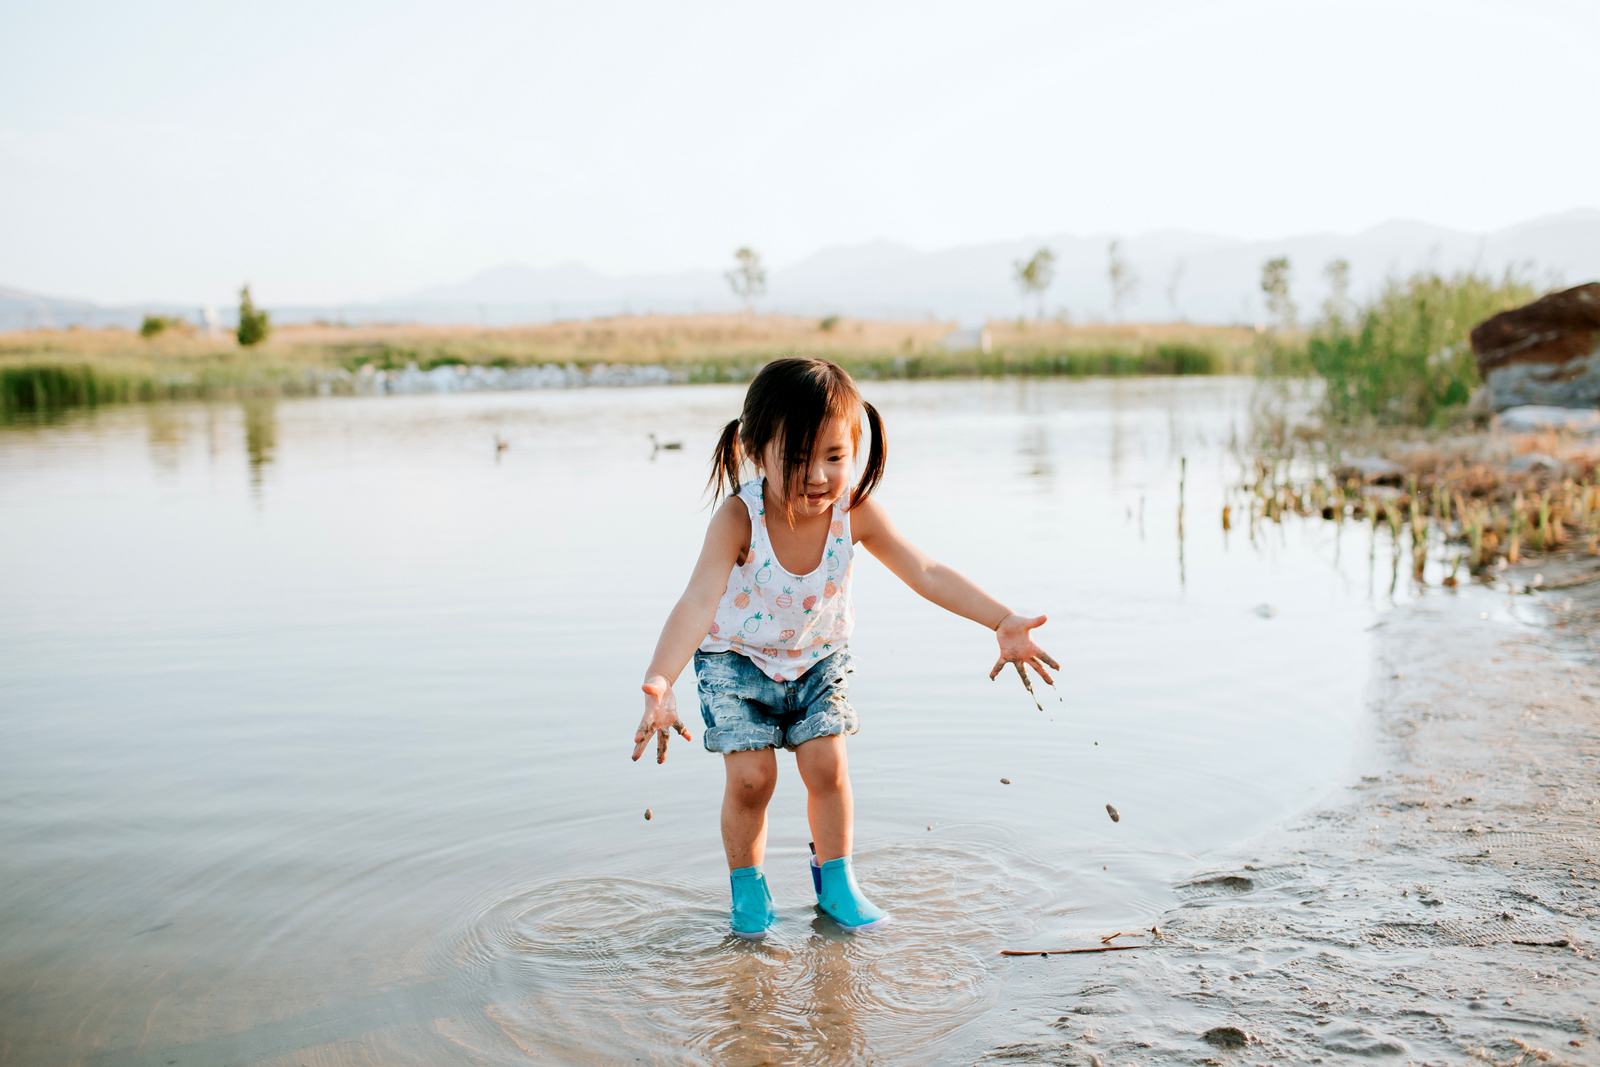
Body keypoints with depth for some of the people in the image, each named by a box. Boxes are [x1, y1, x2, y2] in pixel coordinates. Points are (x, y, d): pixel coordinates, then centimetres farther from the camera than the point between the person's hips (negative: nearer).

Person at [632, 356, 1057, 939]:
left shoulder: (855, 511, -24)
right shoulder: (738, 519, -34)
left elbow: (927, 573, -24)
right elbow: (698, 603, -45)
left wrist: (1003, 622, -34)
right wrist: (658, 684, -61)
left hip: (819, 657, 3)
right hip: (739, 657, -2)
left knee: (827, 765, -6)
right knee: (750, 775, -10)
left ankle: (835, 879, 21)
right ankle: (747, 887, 18)